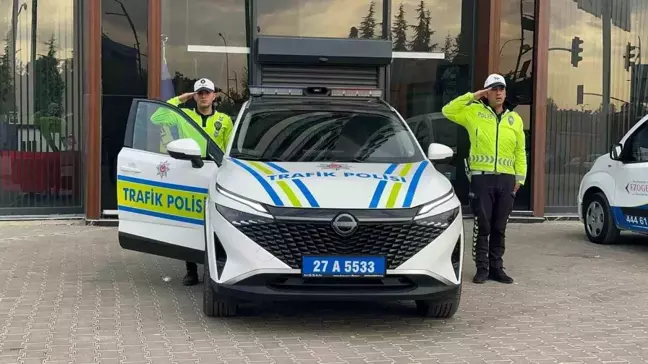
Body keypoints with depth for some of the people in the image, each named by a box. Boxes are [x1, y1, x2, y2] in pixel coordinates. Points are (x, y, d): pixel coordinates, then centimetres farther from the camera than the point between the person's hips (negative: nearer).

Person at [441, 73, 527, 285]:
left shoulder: (514, 119, 14)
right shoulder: (474, 112, 4)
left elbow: (519, 152, 14)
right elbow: (448, 111, -8)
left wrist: (520, 178, 7)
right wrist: (472, 97, -8)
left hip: (506, 179, 3)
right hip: (482, 177, -3)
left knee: (499, 227, 9)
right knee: (482, 225, -2)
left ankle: (496, 267, 17)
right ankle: (482, 268, 6)